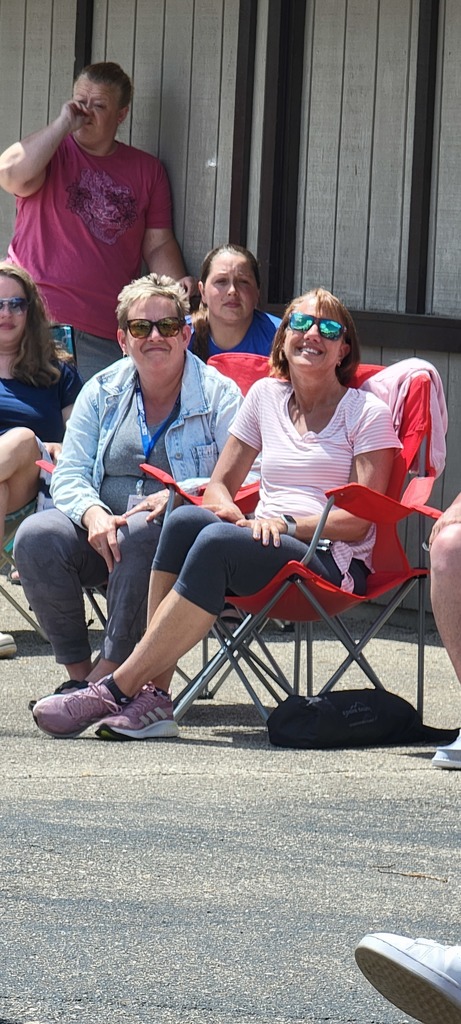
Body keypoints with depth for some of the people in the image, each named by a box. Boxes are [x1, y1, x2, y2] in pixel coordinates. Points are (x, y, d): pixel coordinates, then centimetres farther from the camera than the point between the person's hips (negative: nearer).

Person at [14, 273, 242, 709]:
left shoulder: (218, 395, 2)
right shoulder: (102, 391, 13)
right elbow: (69, 474, 5)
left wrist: (178, 494, -24)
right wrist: (93, 513, -17)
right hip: (100, 530, 4)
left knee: (140, 533, -38)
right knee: (36, 536, -26)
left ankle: (110, 671, -32)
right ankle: (77, 670, -19)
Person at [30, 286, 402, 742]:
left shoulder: (367, 413, 4)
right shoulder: (266, 396, 19)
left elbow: (359, 521, -4)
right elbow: (220, 482, 20)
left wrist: (288, 524, -18)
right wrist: (227, 510, -5)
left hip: (334, 564, -5)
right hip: (264, 547, 5)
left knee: (217, 542, -34)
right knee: (185, 519, -28)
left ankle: (119, 689, -35)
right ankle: (153, 695, -35)